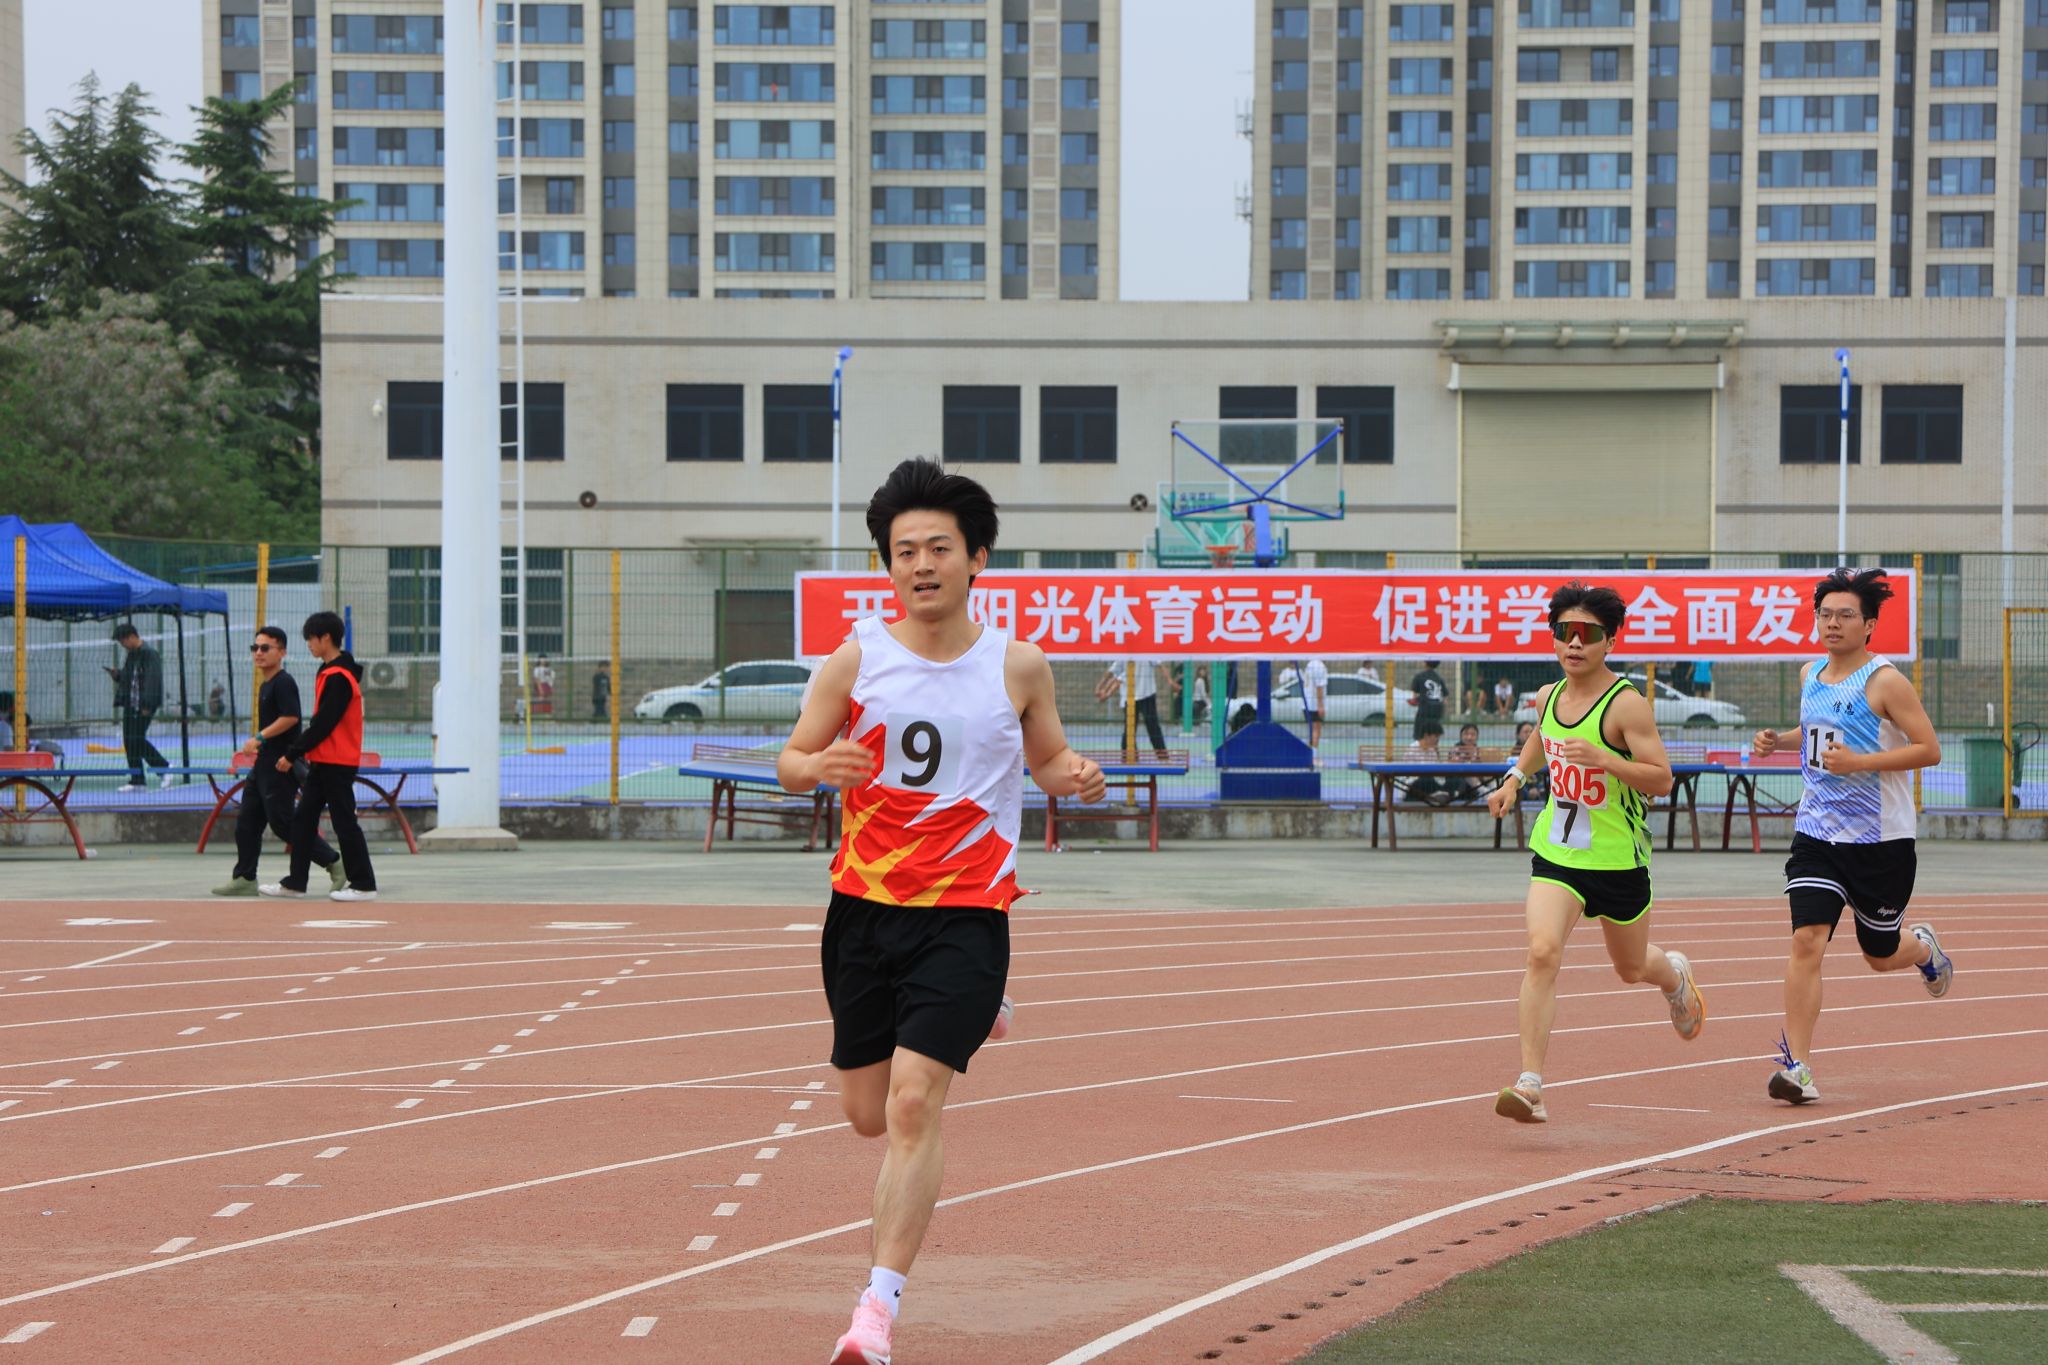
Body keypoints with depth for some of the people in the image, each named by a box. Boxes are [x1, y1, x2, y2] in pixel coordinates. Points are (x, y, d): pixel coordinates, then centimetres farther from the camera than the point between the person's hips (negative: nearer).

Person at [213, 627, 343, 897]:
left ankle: (334, 864, -3)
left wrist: (259, 738, -22)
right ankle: (244, 878, 13)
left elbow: (290, 717, -25)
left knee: (282, 822, -9)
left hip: (281, 763, -10)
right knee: (247, 821, 9)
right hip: (264, 763, 10)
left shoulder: (284, 682, -14)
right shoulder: (265, 685, 17)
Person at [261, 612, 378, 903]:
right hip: (323, 761, 10)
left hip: (337, 763, -10)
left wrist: (292, 754, -15)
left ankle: (363, 884, 0)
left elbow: (323, 724, -20)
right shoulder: (331, 672, 14)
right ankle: (295, 882, 16)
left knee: (344, 822, -5)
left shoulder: (338, 677, -17)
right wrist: (298, 752, 17)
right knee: (304, 819, 11)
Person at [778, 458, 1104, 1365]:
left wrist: (1075, 777, -11)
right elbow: (790, 762, 2)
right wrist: (817, 765, -22)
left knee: (913, 1106, -16)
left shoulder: (1018, 667, -1)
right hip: (864, 907, 3)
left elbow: (1046, 760, 14)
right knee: (869, 1112, 14)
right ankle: (970, 1021, 48)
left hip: (965, 914, -2)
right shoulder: (857, 657, -2)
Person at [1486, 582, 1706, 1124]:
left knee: (1632, 967, 18)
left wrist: (1603, 759, -31)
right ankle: (1530, 1085, -23)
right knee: (1542, 952, -20)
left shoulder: (1626, 705, -16)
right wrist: (1515, 778, 15)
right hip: (1556, 851, 3)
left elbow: (1661, 779, -19)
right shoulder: (1548, 697, 3)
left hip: (1618, 858, -3)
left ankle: (1675, 974, 58)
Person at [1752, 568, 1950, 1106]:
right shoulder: (1810, 675, 8)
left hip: (1881, 840, -4)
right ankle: (1796, 1065, -13)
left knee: (1880, 954, 12)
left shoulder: (1884, 682, -12)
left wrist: (1859, 762, -24)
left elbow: (1929, 749, -14)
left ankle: (1925, 947, 50)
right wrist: (1778, 741, 7)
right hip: (1817, 833, 4)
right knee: (1807, 941, -14)